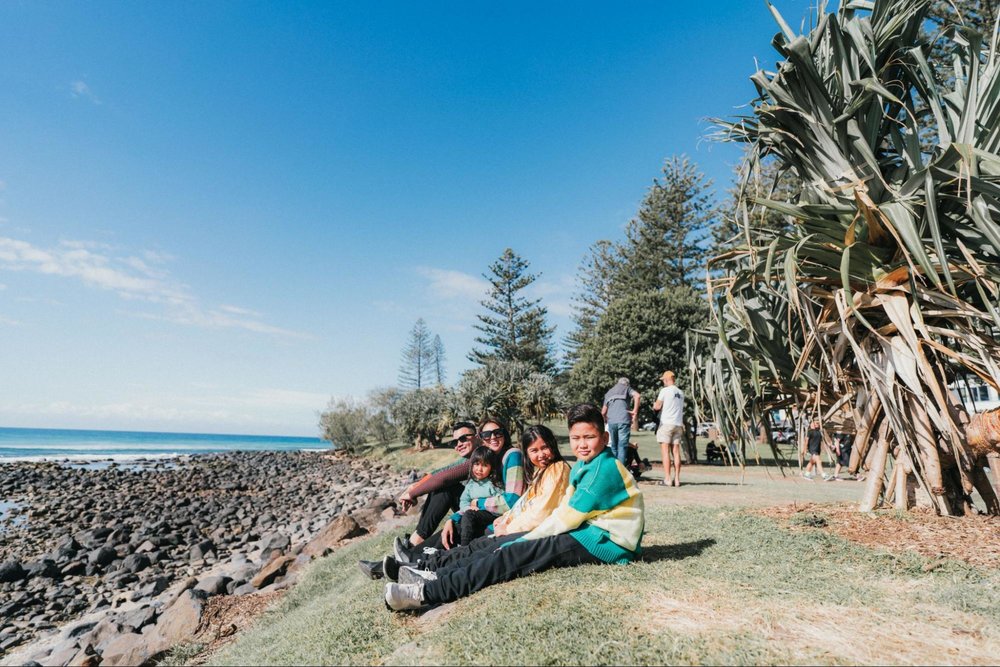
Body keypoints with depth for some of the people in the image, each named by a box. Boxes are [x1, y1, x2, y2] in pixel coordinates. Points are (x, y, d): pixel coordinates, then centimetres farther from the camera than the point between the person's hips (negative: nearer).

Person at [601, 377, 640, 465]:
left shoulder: (608, 393, 26)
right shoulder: (626, 388, 14)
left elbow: (603, 412, 21)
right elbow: (637, 396, -8)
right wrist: (635, 411, -3)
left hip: (611, 421, 4)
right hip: (623, 420, -4)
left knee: (613, 446, 15)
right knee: (622, 446, -3)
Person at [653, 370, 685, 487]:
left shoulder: (665, 390, -6)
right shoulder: (681, 393, 14)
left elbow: (657, 406, -9)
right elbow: (680, 409, 19)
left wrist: (654, 404, 10)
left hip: (666, 423, -6)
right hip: (678, 424, 6)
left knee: (665, 452, -3)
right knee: (676, 452, 8)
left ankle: (667, 479, -5)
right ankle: (676, 479, 9)